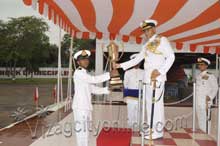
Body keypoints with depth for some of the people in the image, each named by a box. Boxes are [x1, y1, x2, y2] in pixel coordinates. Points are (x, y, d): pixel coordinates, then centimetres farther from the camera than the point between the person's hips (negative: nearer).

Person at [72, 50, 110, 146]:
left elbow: (93, 89, 18)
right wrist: (109, 74, -19)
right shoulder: (78, 73, -11)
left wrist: (107, 90, 8)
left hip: (86, 106, 10)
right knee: (81, 130, -6)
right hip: (80, 106, -9)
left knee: (84, 131, 15)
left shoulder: (85, 74, 19)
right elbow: (94, 79, -21)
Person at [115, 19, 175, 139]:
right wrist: (121, 65, 15)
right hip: (148, 78, 7)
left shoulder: (162, 40, 1)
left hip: (157, 77, -7)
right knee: (149, 103, 9)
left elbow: (171, 56, -7)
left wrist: (161, 71, -16)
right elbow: (137, 59, 22)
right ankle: (151, 129, 18)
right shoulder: (146, 45, 20)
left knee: (156, 103, -8)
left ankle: (157, 131, -3)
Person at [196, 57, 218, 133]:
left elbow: (215, 88, -6)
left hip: (206, 102, -6)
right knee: (200, 121, 10)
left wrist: (210, 97, -17)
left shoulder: (210, 76, -5)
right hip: (198, 103, 6)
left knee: (205, 121, -9)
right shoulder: (198, 76, 15)